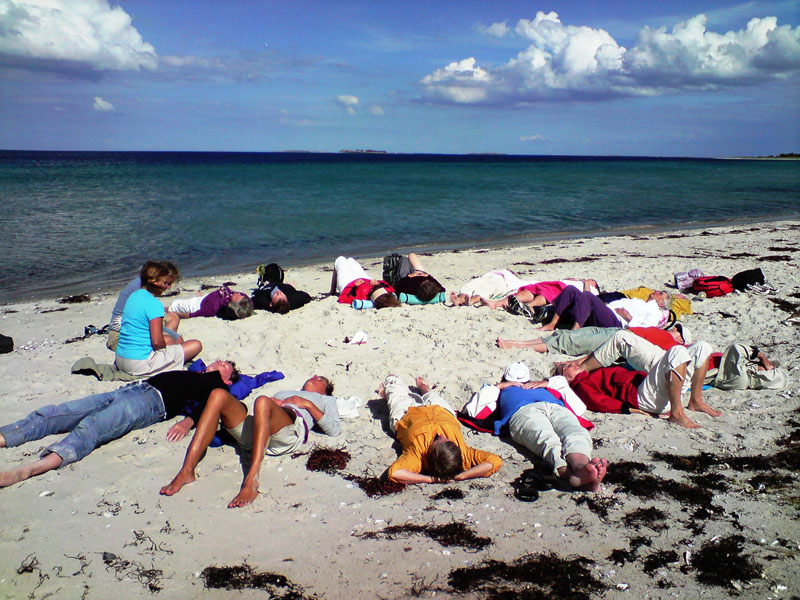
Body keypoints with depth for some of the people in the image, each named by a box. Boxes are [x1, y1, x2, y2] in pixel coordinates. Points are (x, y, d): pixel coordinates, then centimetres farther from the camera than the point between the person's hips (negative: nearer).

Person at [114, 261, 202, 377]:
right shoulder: (154, 304, -18)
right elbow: (157, 342, -22)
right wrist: (166, 347, 1)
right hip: (140, 365, -10)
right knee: (196, 345, -5)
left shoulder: (133, 296, 10)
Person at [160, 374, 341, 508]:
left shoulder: (326, 400, 37)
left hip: (291, 431, -4)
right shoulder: (282, 393, 48)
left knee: (262, 401, -37)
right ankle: (187, 471, -33)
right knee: (219, 395, -21)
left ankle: (251, 482, -49)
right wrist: (272, 403, 9)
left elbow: (335, 430, 15)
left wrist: (307, 404, 8)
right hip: (252, 432, 5)